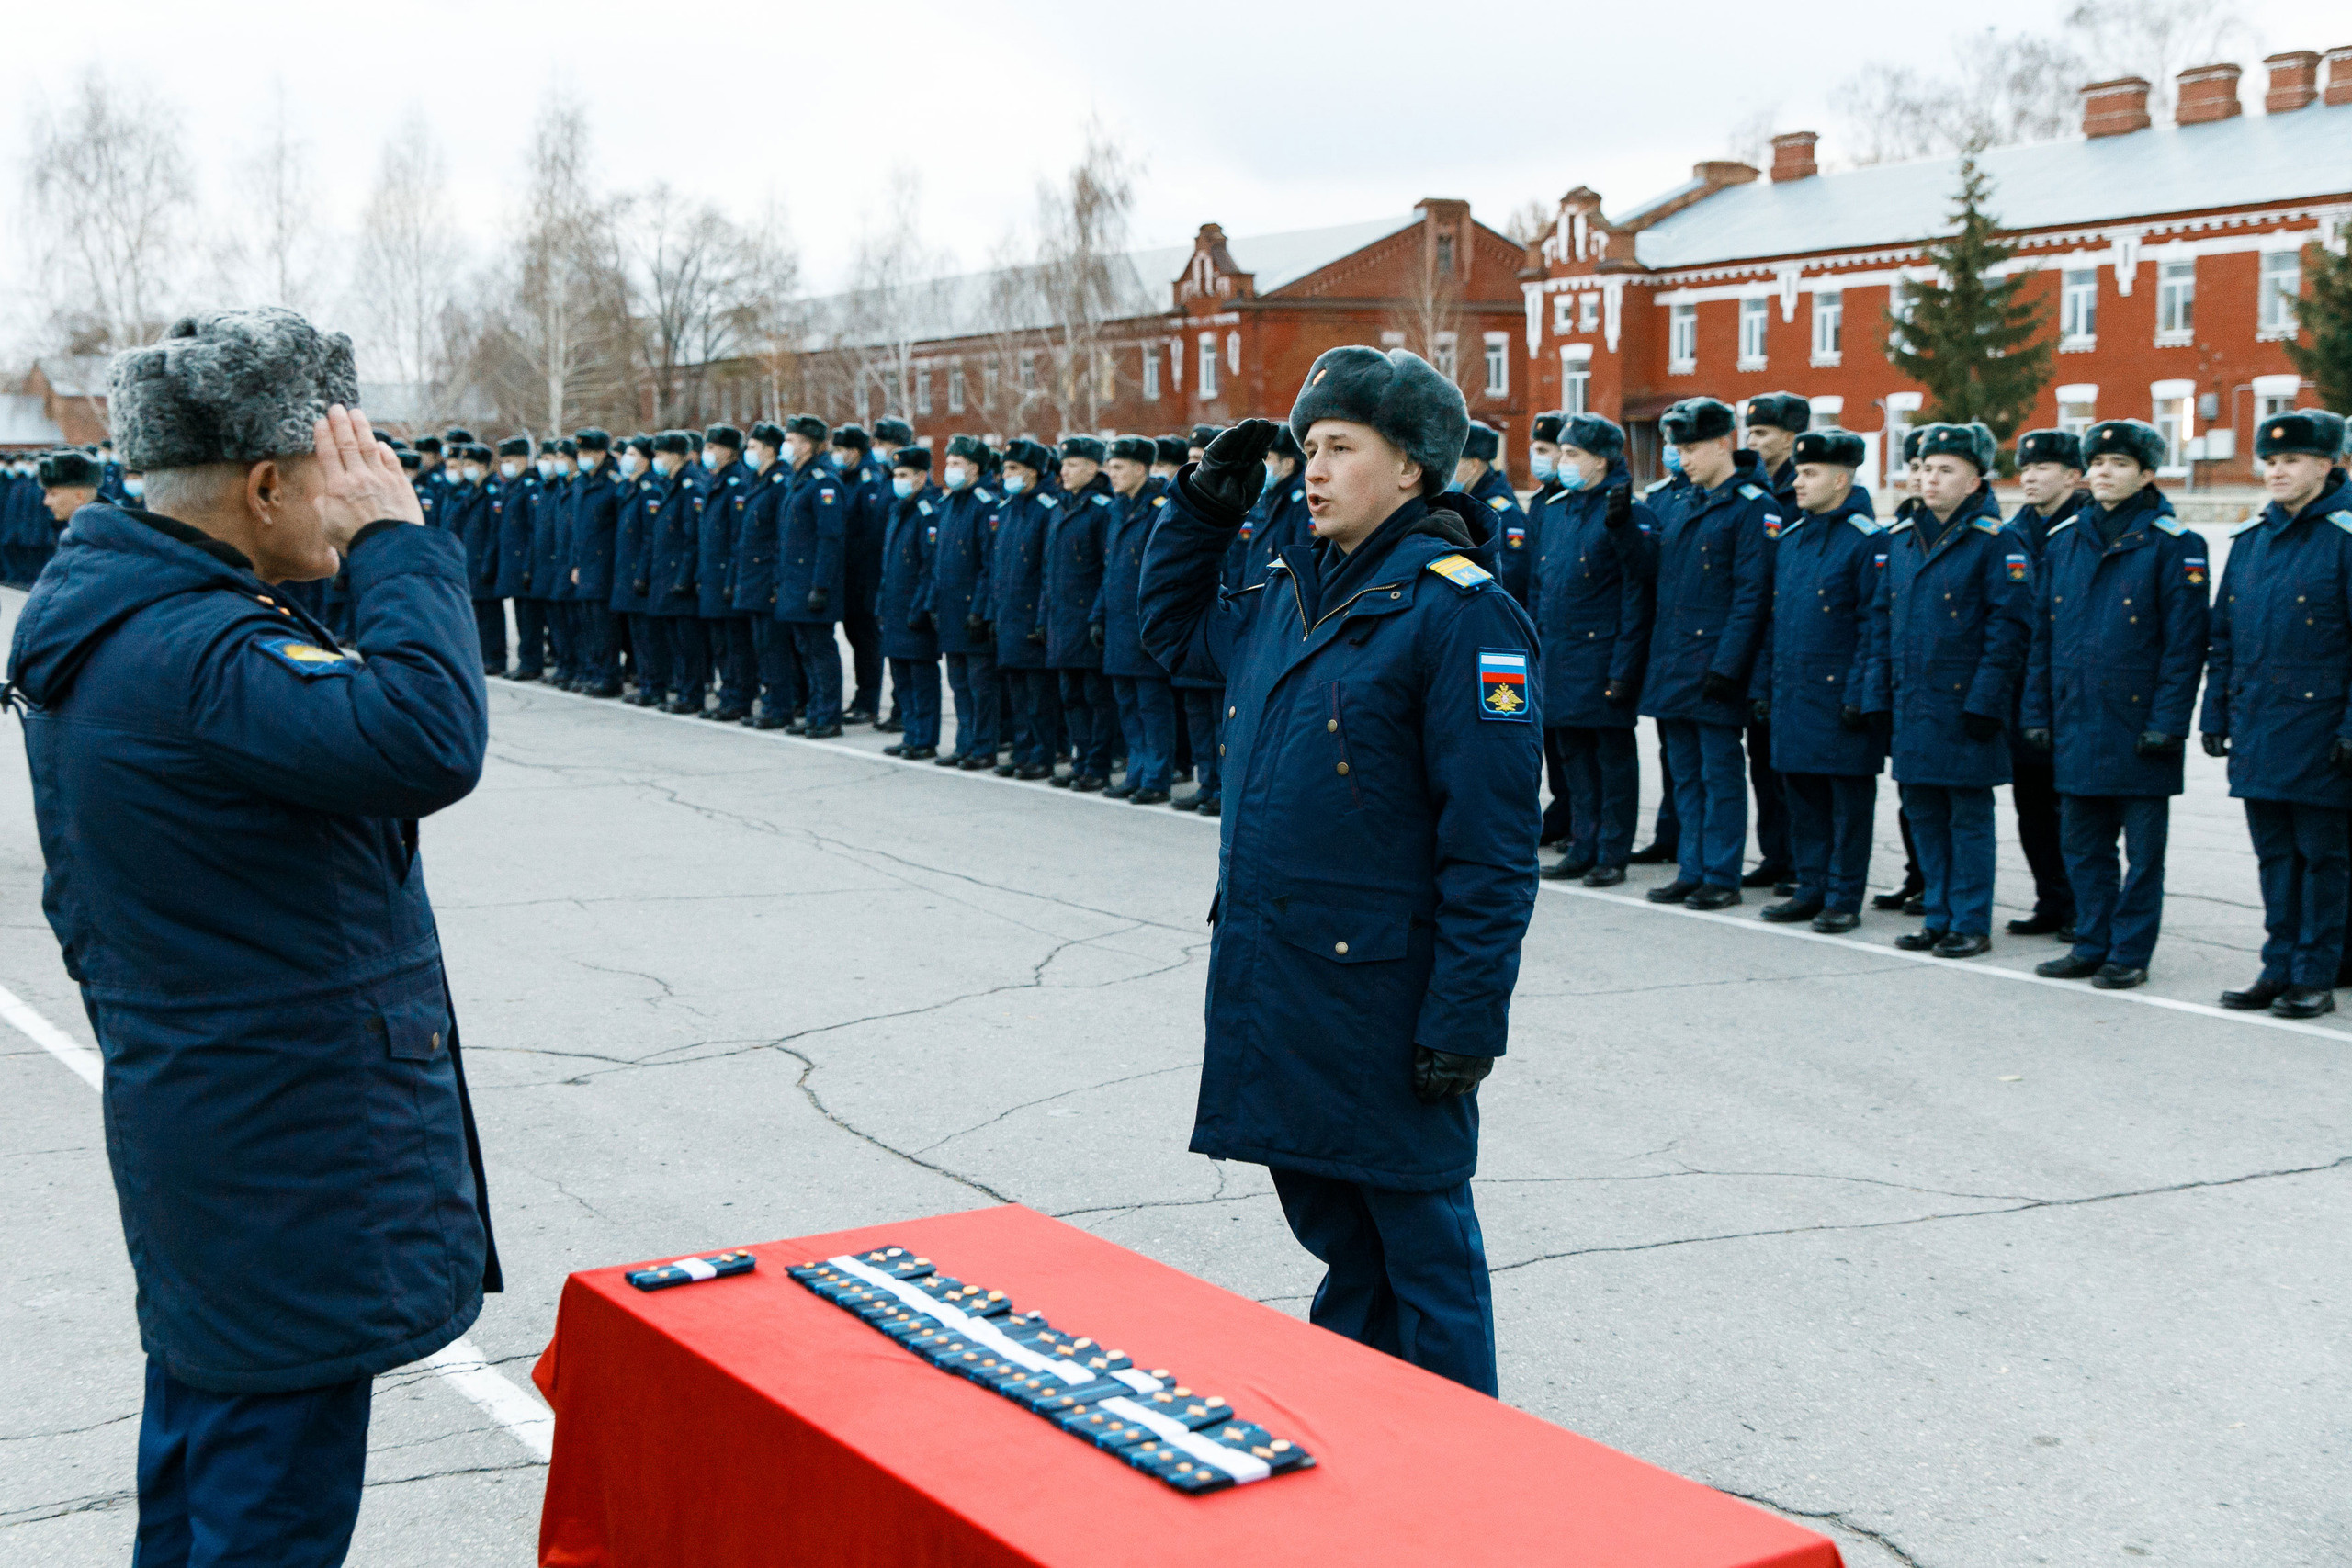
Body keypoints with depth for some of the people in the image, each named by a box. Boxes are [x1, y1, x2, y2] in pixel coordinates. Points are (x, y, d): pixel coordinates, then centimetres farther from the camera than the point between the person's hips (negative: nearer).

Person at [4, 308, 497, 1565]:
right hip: (291, 1153, -10)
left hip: (190, 1118, 10)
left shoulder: (101, 629, 9)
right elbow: (429, 740, -39)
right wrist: (395, 542, -26)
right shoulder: (195, 655, -25)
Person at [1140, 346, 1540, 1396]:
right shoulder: (1290, 594, 10)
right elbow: (1173, 628, 32)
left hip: (1384, 987, -8)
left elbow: (1492, 844, -18)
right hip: (1270, 979, 8)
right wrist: (1203, 508, 16)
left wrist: (1465, 1018, -20)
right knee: (1324, 1214, 20)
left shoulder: (1460, 611, -14)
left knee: (1418, 1229, 5)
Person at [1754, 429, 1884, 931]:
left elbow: (1874, 625, -12)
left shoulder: (1868, 540, -9)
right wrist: (1764, 686, 13)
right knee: (1802, 794, 12)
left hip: (1840, 696, -7)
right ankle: (1811, 888, 22)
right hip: (1792, 695, 7)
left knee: (1848, 796, 2)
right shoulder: (1789, 537, 13)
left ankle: (1844, 898, 8)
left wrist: (1859, 696, -16)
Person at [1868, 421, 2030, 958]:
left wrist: (1985, 701, -17)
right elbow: (1882, 620, 14)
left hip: (1964, 704, -6)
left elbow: (2009, 625, -12)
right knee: (1922, 812, 11)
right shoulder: (1901, 537, 12)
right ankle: (1938, 918, 22)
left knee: (1969, 815, 2)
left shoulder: (1995, 541, -7)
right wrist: (1879, 693, 8)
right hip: (1911, 703, 6)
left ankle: (1971, 924, 9)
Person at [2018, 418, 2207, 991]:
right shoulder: (2062, 539, 10)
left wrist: (2167, 723, -13)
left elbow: (2185, 642, -8)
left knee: (2143, 847, 4)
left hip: (2137, 722, -5)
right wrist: (2036, 713, 8)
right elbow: (2041, 634, 13)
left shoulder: (2174, 544, -5)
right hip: (2076, 723, 5)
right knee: (2084, 844, 12)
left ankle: (2130, 954, 11)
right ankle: (2091, 946, 22)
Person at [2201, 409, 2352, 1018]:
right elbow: (2222, 636, 16)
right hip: (2256, 728, 6)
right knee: (2274, 854, 11)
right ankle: (2279, 968, 19)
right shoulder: (2250, 539, 12)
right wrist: (2215, 715, 12)